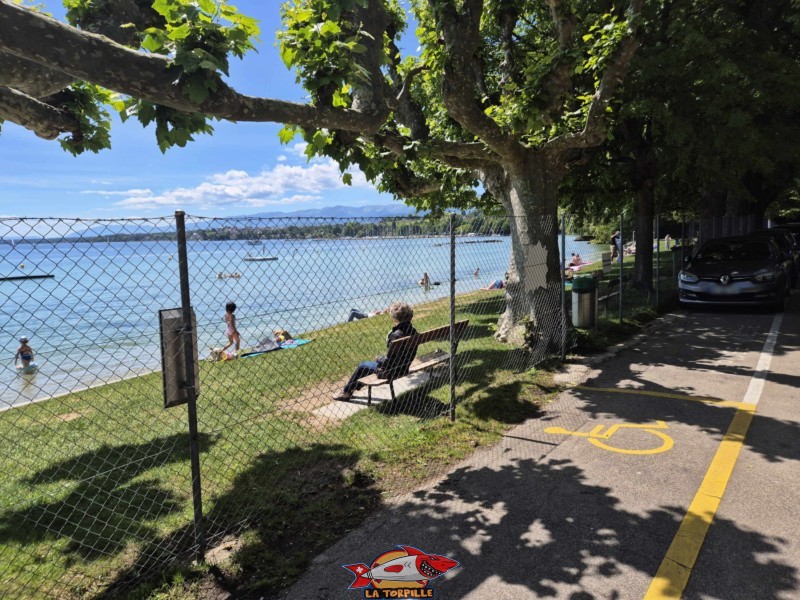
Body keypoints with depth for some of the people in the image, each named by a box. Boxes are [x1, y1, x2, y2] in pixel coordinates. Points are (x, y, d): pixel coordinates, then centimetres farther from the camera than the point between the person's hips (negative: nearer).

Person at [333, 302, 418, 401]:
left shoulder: (396, 335, -30)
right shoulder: (413, 331, -5)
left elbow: (389, 362, -26)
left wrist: (379, 358, -7)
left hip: (391, 371, -8)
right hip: (404, 368, 8)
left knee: (362, 366, 15)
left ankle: (346, 392, 35)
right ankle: (351, 389, 38)